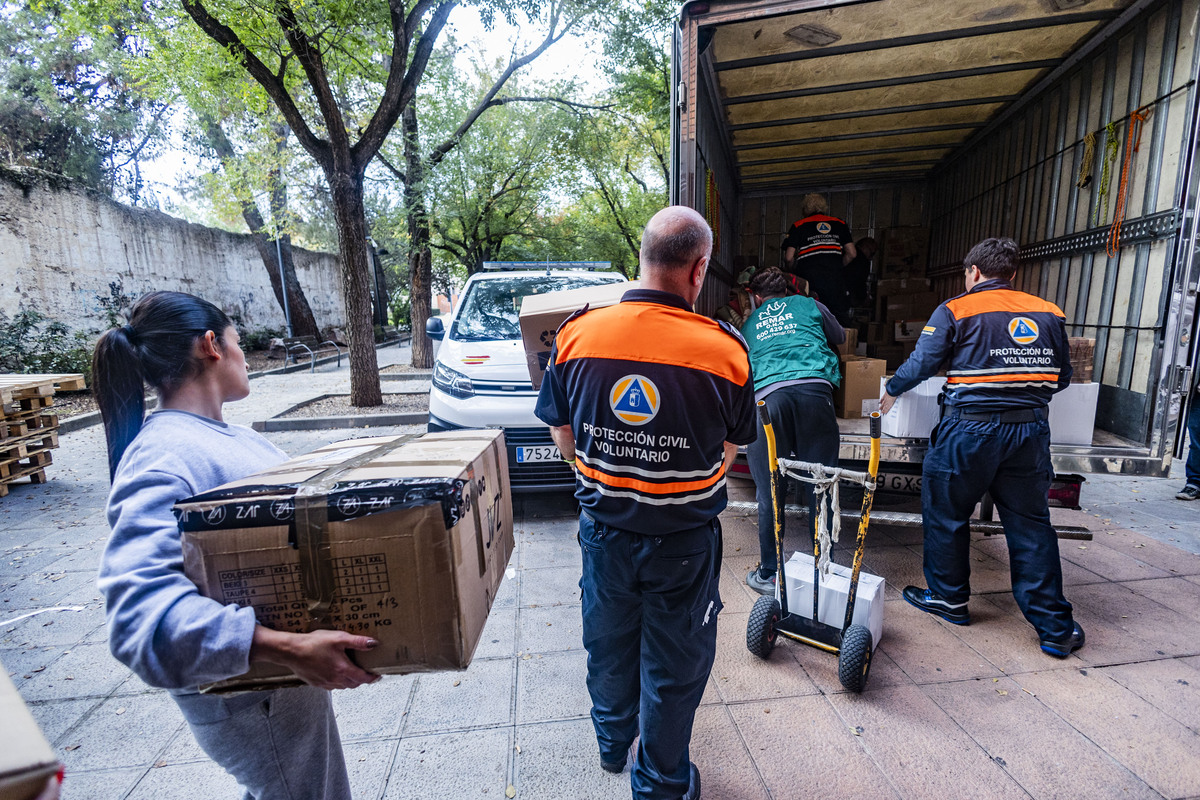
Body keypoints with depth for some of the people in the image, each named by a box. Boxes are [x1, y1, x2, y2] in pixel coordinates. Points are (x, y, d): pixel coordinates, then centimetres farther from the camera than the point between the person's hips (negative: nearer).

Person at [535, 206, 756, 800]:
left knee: (609, 645, 27)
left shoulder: (577, 334, -12)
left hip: (604, 528, 3)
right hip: (684, 538, -2)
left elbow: (563, 439, -2)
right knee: (673, 665, 21)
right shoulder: (723, 349, -18)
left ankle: (613, 742, 54)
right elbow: (730, 449, -4)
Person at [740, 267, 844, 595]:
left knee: (769, 493, 6)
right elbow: (840, 338, 41)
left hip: (767, 396, 0)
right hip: (814, 389, 0)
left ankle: (769, 574, 15)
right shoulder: (809, 305, 26)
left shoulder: (748, 325, 28)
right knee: (821, 486, 7)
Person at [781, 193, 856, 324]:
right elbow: (851, 254, 10)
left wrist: (790, 274, 18)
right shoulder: (839, 224, 17)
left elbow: (789, 258, 0)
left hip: (810, 279, -2)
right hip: (836, 281, 2)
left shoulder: (798, 225, 9)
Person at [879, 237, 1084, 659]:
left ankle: (949, 598, 27)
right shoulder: (1049, 314, 10)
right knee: (1031, 524, 13)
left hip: (970, 429, -5)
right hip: (1031, 430, 5)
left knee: (946, 514, 12)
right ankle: (1055, 628, 20)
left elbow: (921, 364, -8)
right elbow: (1062, 377, 15)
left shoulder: (955, 311, -5)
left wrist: (892, 391, 10)